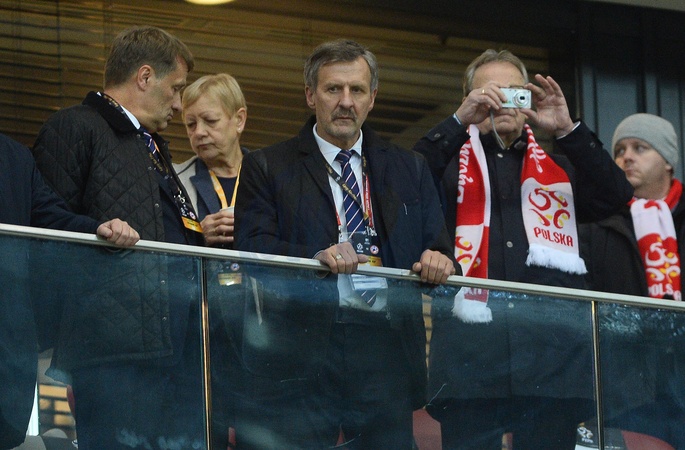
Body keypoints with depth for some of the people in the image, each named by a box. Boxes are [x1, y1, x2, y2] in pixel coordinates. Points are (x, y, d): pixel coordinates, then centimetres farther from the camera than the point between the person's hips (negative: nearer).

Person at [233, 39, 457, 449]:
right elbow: (251, 247, -4)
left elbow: (438, 244, 14)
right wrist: (317, 257, -21)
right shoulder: (267, 167, 8)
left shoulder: (409, 169, 19)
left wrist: (439, 260, -10)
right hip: (301, 350, -3)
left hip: (386, 346, 3)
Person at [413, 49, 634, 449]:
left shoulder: (558, 170, 21)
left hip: (553, 354, 2)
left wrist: (567, 130, -4)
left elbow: (616, 196, 4)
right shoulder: (452, 166, 15)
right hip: (472, 353, -2)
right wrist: (459, 121, -10)